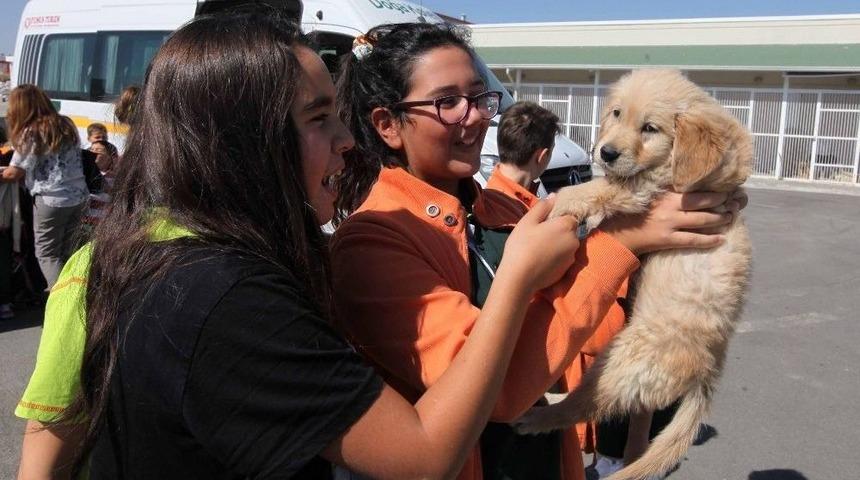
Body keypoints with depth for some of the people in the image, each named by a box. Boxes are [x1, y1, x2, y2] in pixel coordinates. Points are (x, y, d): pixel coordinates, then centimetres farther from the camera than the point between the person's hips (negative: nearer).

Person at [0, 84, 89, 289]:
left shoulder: (31, 133, -8)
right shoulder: (67, 124, 11)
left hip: (52, 200, -6)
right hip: (79, 196, 6)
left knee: (47, 255, 4)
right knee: (65, 253, 16)